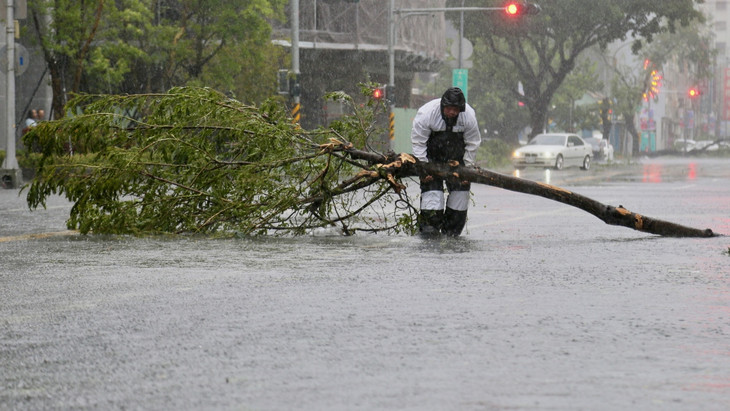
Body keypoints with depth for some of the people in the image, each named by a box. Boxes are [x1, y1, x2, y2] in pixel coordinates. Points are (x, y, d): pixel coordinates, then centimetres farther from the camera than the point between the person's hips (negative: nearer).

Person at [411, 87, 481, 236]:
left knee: (461, 185, -3)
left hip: (456, 155, 2)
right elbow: (418, 142, -17)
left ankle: (452, 227, 7)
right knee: (431, 184, -16)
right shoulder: (427, 113, -27)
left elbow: (472, 144, -6)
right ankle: (429, 223, -12)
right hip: (432, 154, -2)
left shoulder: (469, 116, -19)